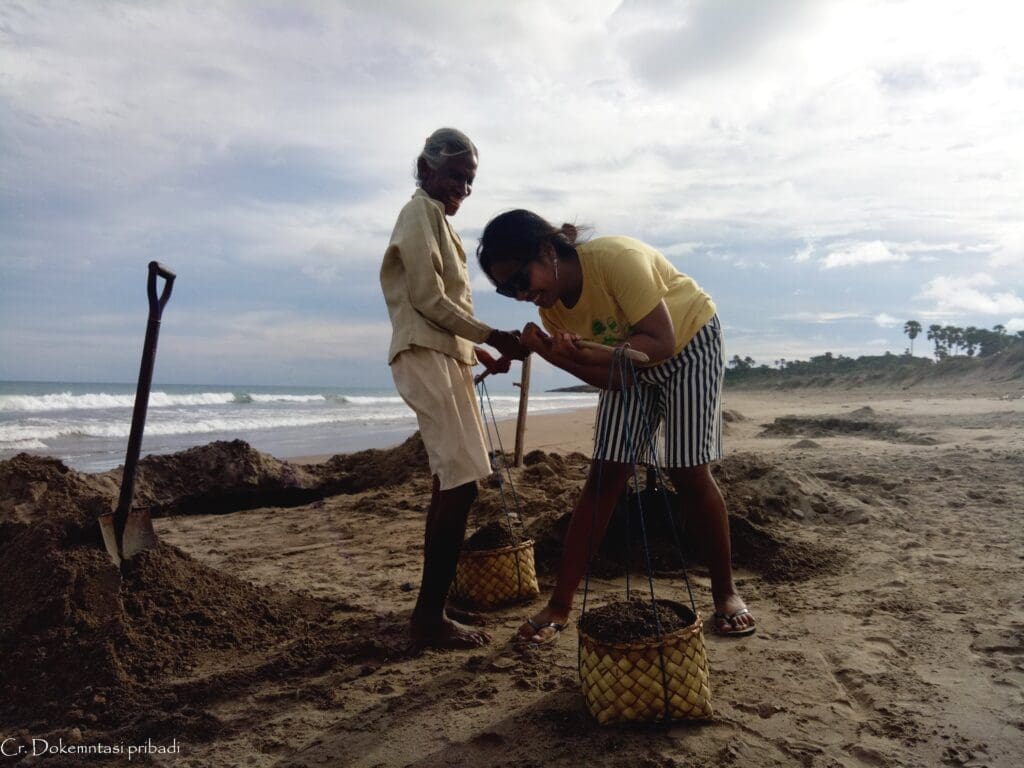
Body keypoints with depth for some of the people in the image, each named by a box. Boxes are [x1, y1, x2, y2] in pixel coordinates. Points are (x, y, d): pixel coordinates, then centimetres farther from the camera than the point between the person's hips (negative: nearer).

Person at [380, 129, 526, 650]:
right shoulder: (421, 212, -3)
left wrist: (483, 354, 17)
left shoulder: (435, 218, 26)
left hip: (446, 357, 10)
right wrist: (492, 337, -14)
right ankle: (430, 615, -10)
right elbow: (429, 299, -14)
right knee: (460, 484, -16)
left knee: (452, 484, 6)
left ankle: (432, 612, 12)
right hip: (427, 356, -10)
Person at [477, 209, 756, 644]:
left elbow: (662, 341, -34)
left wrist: (587, 355, -43)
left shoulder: (617, 258, -34)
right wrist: (549, 352, -30)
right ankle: (560, 605, -2)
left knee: (689, 473, -10)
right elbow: (605, 376, -14)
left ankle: (725, 593, 11)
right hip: (628, 362, 5)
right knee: (604, 476, -4)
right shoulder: (552, 307, -13)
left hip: (689, 342, -5)